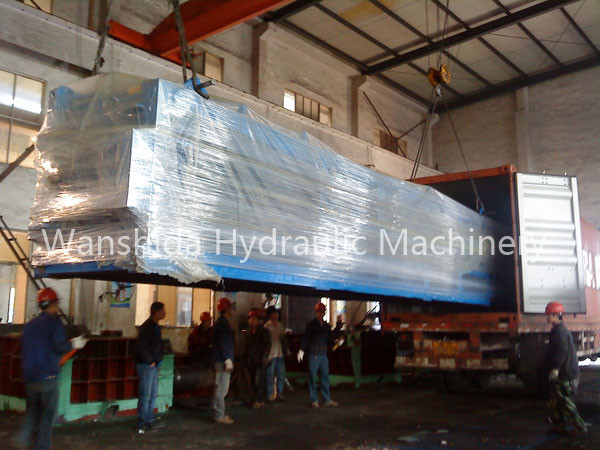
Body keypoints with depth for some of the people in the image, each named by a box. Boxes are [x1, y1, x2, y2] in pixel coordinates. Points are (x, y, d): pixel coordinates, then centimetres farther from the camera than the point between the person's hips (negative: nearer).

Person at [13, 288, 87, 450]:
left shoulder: (30, 324, 10)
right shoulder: (54, 322, -10)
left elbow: (23, 347, 17)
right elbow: (60, 346, -19)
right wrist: (74, 344, -2)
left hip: (29, 376, 6)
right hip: (47, 376, -6)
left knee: (33, 410, 19)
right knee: (48, 414, 5)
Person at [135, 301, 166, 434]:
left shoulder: (155, 326, 13)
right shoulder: (147, 327, -17)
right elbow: (141, 347, -23)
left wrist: (157, 360, 12)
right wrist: (150, 362, -17)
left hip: (153, 366, 10)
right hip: (146, 366, -10)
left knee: (153, 395, 15)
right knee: (145, 395, -3)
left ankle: (150, 421, 24)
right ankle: (142, 424, 5)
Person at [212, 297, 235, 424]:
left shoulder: (222, 322, 18)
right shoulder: (223, 322, -14)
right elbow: (222, 342, -21)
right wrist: (228, 359, -21)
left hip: (221, 360, 11)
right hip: (223, 360, -11)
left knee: (220, 387, 15)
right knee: (221, 388, -7)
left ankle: (218, 413, 22)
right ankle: (220, 415, -4)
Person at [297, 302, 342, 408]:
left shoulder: (326, 325, 11)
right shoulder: (312, 324, -4)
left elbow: (330, 338, 6)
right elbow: (305, 337, -8)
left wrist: (338, 328, -3)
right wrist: (301, 350, -17)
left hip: (323, 355, 5)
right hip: (313, 355, -5)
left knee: (325, 377, 8)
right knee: (312, 377, 1)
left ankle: (327, 400, 14)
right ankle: (314, 400, 10)